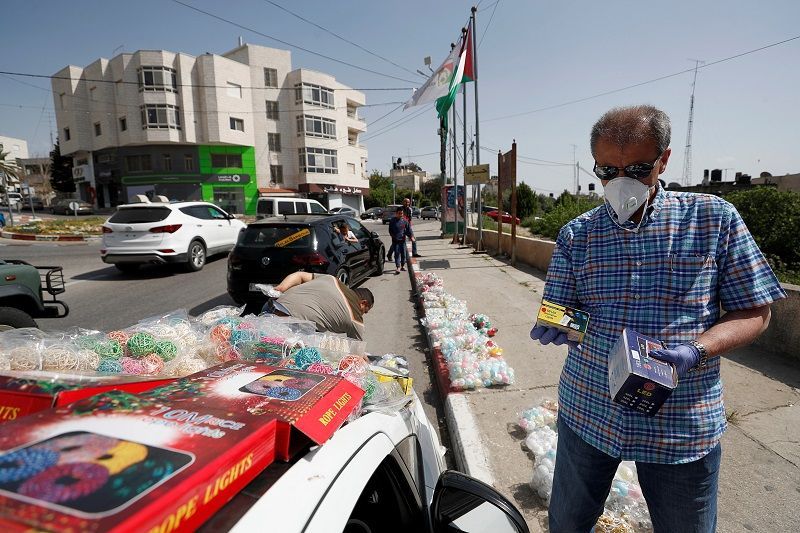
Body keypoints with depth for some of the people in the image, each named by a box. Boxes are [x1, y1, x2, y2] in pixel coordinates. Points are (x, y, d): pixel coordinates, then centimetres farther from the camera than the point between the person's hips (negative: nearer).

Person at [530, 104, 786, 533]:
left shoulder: (715, 219, -6)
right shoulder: (576, 234, -1)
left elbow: (754, 312, -3)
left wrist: (696, 351, -21)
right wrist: (554, 327, -23)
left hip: (683, 425, -1)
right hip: (588, 411, 2)